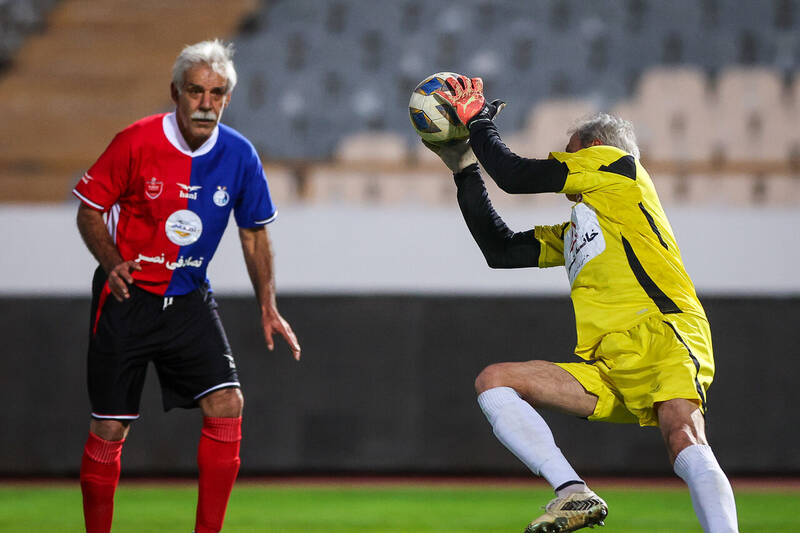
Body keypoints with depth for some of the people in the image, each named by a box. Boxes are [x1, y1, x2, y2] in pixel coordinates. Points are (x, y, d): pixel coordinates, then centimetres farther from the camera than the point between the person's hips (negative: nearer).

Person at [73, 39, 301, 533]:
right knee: (110, 430, -3)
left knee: (227, 406, -14)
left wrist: (268, 307, 4)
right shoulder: (136, 142, -13)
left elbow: (254, 232, 10)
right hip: (128, 295, -3)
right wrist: (113, 262, -20)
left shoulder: (239, 155, -4)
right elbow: (90, 211, -3)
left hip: (189, 299, 3)